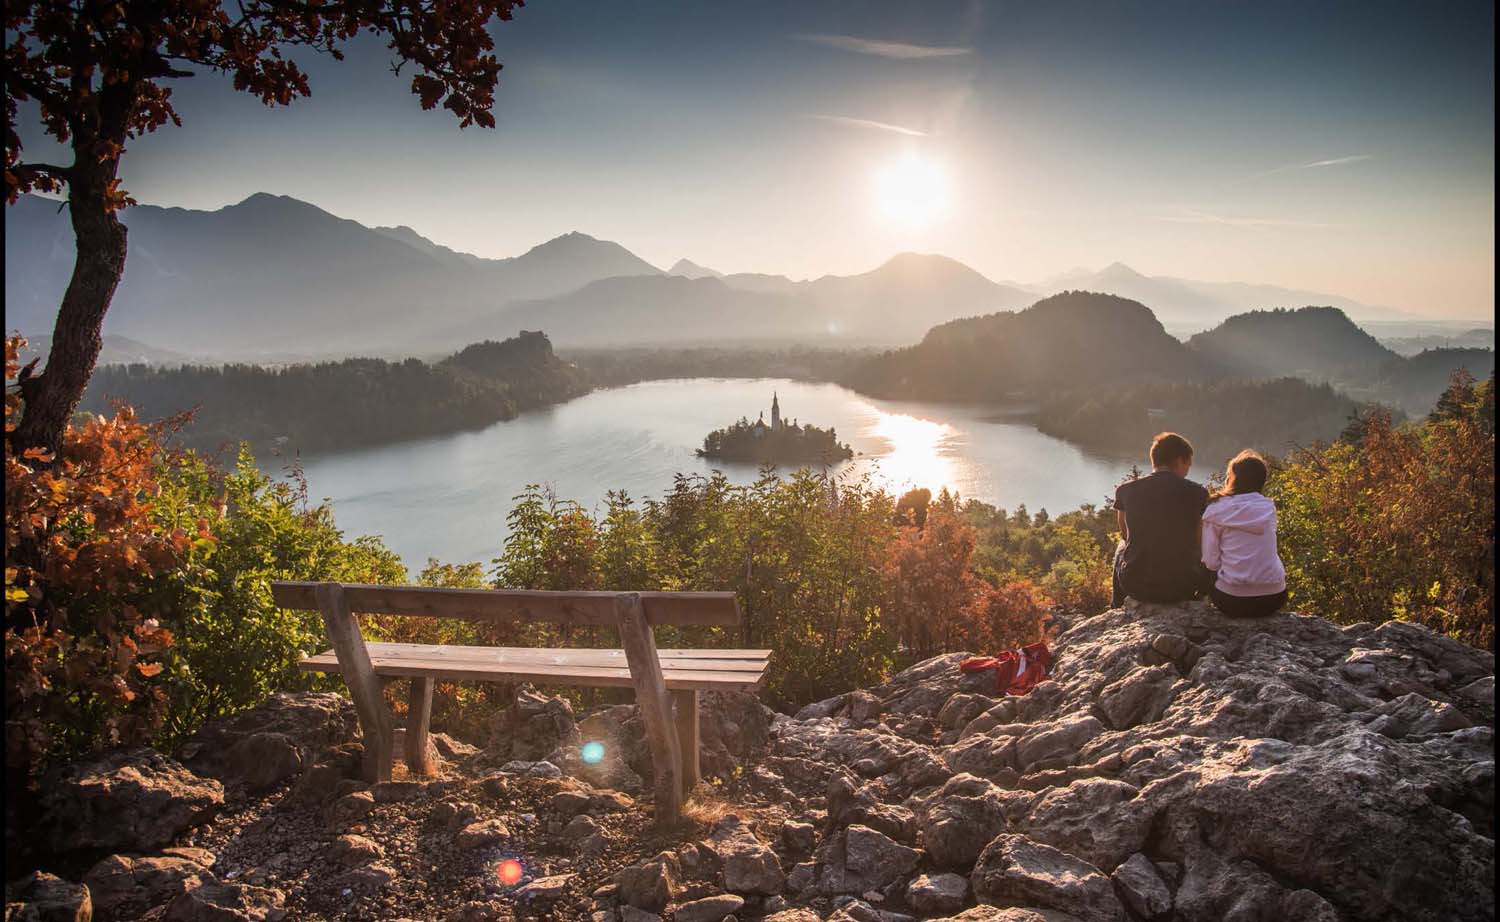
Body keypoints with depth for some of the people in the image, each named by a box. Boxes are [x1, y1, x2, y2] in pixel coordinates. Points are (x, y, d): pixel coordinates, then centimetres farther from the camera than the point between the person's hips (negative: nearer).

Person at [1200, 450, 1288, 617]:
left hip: (1233, 600, -3)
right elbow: (1264, 551, 12)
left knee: (1210, 576, 27)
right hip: (1274, 598, 3)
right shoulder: (1269, 507, 5)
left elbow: (1211, 562, -7)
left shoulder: (1216, 510, -5)